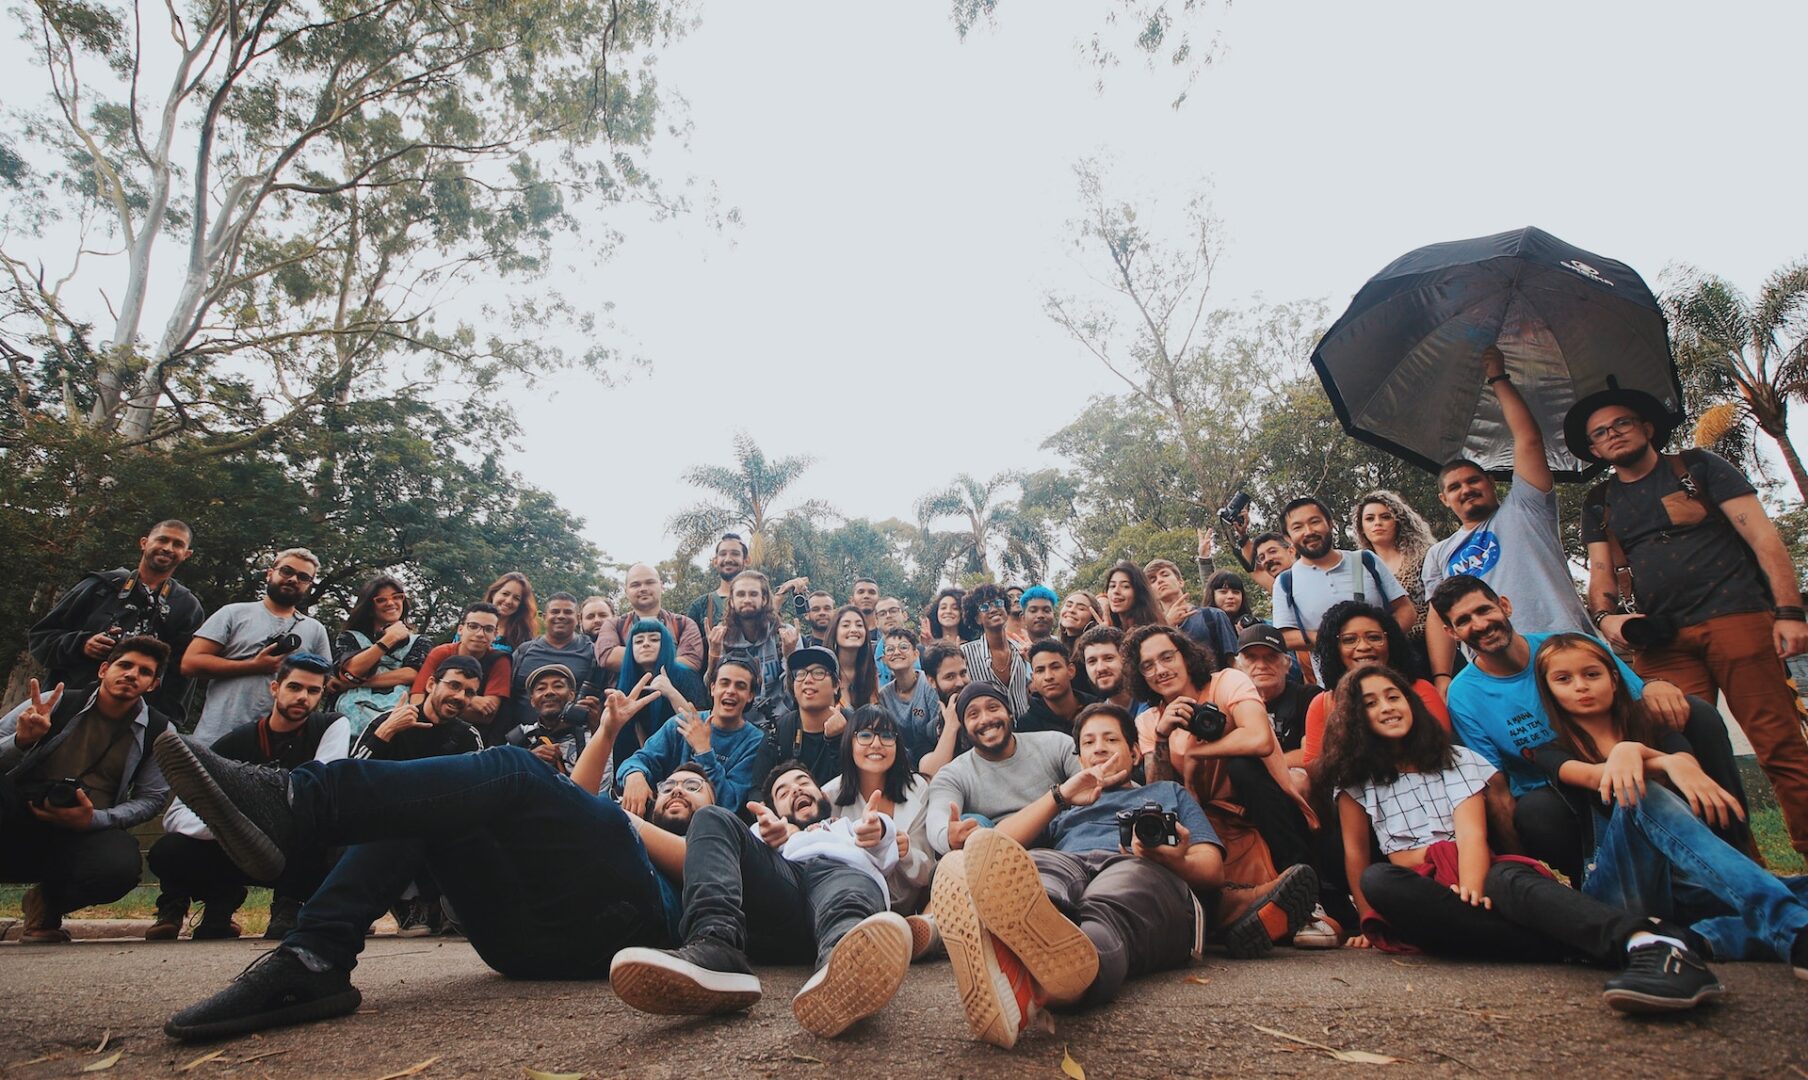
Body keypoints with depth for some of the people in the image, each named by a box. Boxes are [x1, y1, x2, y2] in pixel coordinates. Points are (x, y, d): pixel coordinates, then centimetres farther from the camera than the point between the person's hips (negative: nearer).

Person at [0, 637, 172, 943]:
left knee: (120, 867, -33)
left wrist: (94, 819, -13)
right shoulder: (54, 703, 1)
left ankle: (48, 902, 5)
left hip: (85, 834, 1)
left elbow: (151, 798, 3)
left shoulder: (158, 732, 2)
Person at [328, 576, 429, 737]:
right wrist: (389, 639, 1)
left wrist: (356, 682, -1)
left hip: (400, 707, 2)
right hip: (357, 707, -2)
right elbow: (347, 673, 1)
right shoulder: (350, 637, 22)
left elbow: (411, 674, 2)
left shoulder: (417, 641, 23)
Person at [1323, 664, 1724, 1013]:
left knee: (1508, 878, -35)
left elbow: (1472, 831, -6)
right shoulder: (1355, 779, 13)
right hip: (1422, 898, 0)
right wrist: (1369, 922, 1)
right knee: (1376, 880, -35)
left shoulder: (1458, 760, 11)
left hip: (1471, 883, 0)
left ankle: (1653, 944, -61)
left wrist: (1472, 886, -24)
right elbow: (1355, 852, 10)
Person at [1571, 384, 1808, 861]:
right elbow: (1601, 569, 15)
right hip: (1660, 639, 3)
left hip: (1736, 617, -2)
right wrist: (1606, 615, -7)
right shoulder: (1598, 505, 19)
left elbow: (1762, 536, 3)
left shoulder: (1698, 467, 9)